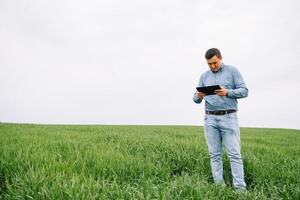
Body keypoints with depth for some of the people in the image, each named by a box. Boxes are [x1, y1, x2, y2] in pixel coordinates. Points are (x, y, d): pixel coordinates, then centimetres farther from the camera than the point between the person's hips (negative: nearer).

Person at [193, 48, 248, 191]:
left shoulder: (232, 71, 4)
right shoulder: (204, 76, 12)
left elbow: (244, 91, -2)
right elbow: (196, 99, 11)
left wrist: (227, 92, -20)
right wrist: (198, 96, -14)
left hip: (229, 118, -3)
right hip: (210, 119, 3)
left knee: (234, 154, -4)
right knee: (215, 154, 4)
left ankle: (240, 187, 0)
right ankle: (218, 184, 11)